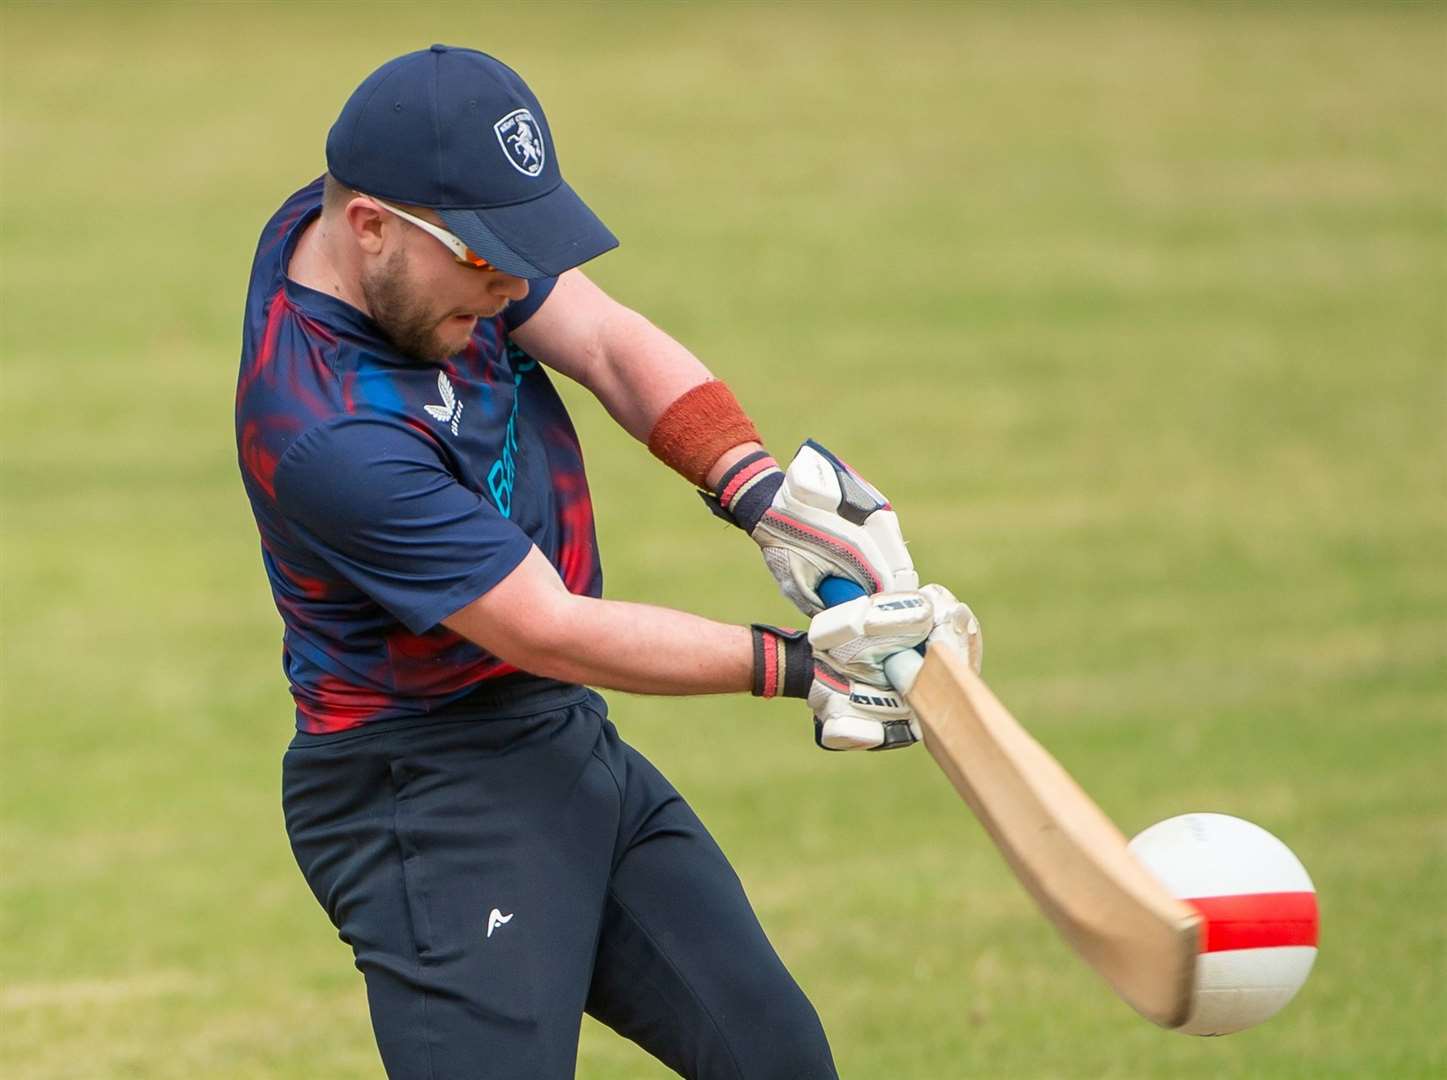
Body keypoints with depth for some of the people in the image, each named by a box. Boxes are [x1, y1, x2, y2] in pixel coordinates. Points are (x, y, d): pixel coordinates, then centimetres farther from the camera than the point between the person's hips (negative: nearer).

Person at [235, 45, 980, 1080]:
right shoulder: (330, 438, -30)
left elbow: (605, 341, -8)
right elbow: (546, 629, -24)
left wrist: (762, 491, -24)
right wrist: (798, 665, -20)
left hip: (567, 745, 9)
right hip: (424, 795, -9)